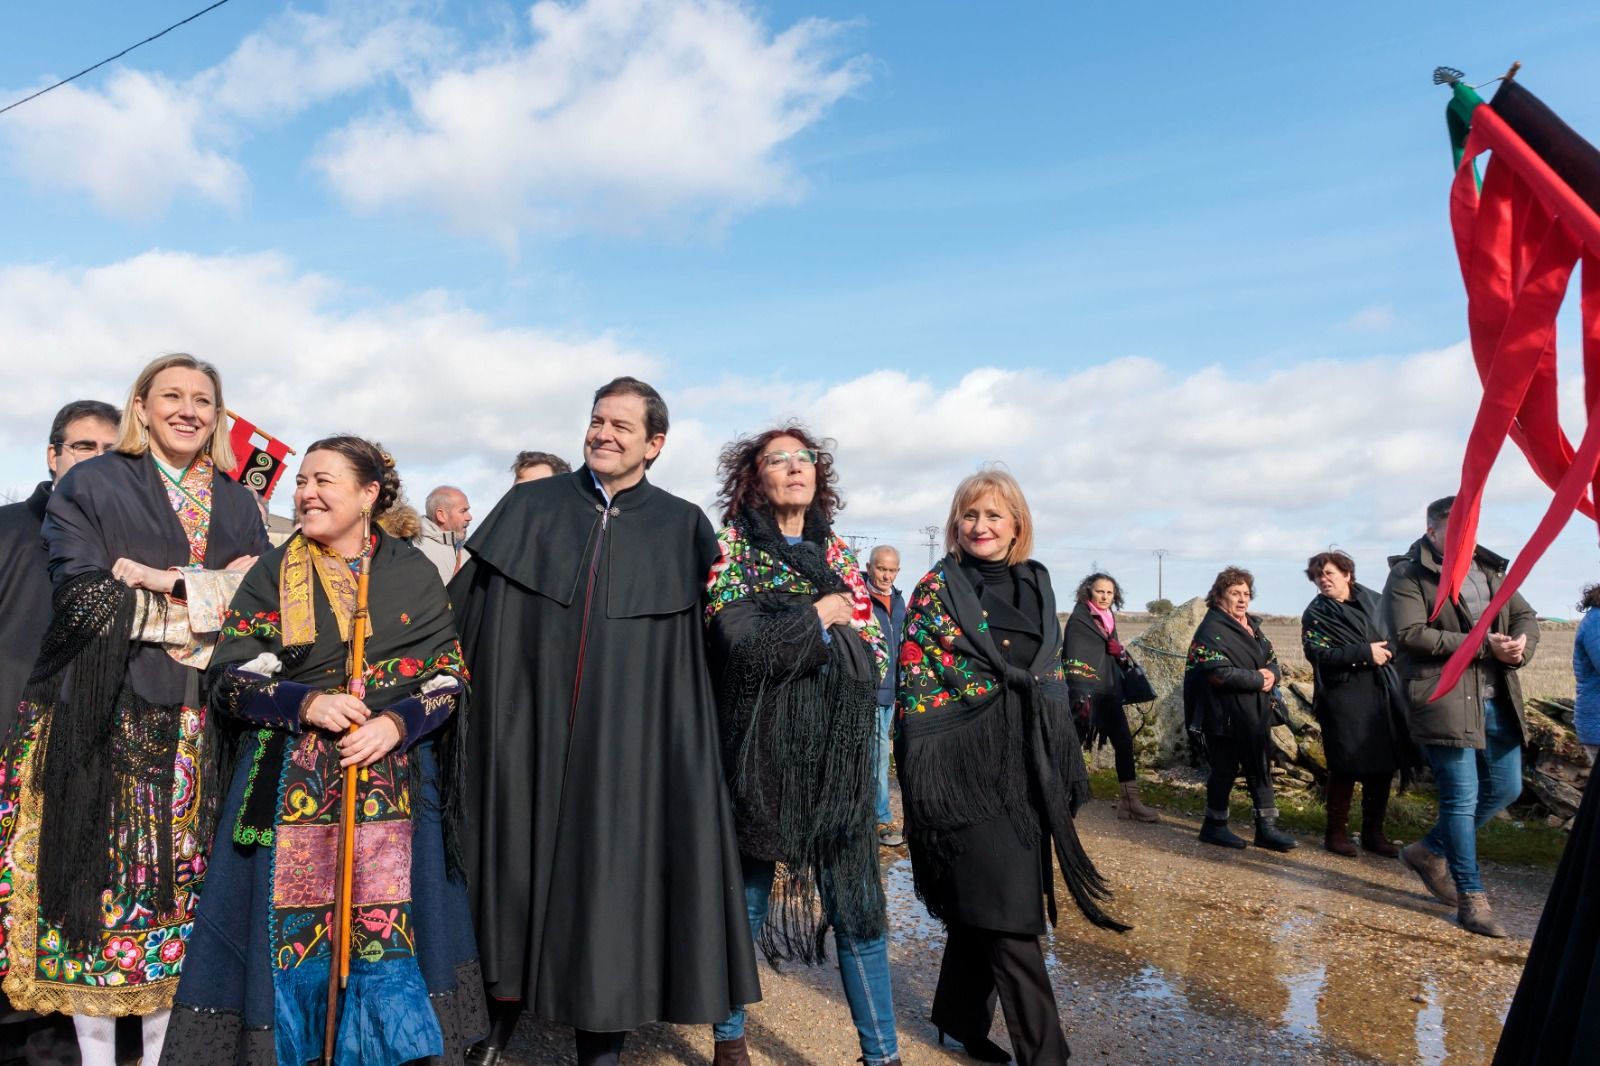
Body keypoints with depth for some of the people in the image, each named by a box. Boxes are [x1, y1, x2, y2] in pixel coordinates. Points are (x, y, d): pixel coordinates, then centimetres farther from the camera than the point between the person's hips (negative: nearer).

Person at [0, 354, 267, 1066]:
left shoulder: (237, 503, 13)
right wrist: (208, 595, -13)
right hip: (106, 716, -3)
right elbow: (83, 599, -10)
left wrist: (154, 580, -8)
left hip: (199, 728, 3)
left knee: (178, 885, 8)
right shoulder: (90, 486, 2)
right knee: (103, 881, 2)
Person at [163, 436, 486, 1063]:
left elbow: (449, 676, 3)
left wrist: (398, 722, -15)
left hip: (396, 781, 0)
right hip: (291, 783, 1)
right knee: (292, 928, 1)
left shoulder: (415, 573, 4)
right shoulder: (274, 572, 5)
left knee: (388, 927, 1)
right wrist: (307, 703, -16)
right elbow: (229, 678, 1)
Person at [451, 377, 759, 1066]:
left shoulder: (683, 528, 3)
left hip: (627, 740, -1)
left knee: (612, 869, 4)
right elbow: (463, 607, 7)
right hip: (528, 728, 1)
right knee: (518, 858, 11)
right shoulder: (529, 508, 5)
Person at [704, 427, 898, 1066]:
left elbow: (874, 655, 7)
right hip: (759, 753, -3)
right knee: (744, 902, 8)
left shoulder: (836, 554, 13)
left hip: (836, 758, 3)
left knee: (859, 910, 3)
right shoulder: (730, 547, 1)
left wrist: (787, 641, -7)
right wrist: (821, 616, -7)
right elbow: (741, 640, -14)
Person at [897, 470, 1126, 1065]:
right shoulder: (937, 588, -5)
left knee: (982, 906, 14)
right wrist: (927, 780, -12)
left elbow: (1052, 677, 16)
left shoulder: (1036, 586, 11)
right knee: (1008, 911, -6)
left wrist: (1063, 766, 14)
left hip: (1028, 766, 6)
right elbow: (914, 680, -7)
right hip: (968, 767, -5)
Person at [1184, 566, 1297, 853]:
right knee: (1225, 770, 3)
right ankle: (1214, 825, 19)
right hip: (1225, 717, -8)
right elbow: (1219, 673, -24)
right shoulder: (1212, 629, -14)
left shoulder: (1251, 625, 14)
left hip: (1256, 714, 8)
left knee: (1261, 769, 12)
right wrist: (1258, 679, -15)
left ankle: (1266, 828, 21)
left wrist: (1272, 675, -8)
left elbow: (1273, 661, 16)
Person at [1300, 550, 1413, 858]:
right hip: (1344, 700, -4)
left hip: (1383, 696, 4)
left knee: (1383, 766, 9)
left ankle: (1373, 832, 23)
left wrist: (1386, 650, -7)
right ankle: (1337, 832, 13)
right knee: (1346, 768, -2)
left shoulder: (1375, 601, 10)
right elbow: (1319, 654, -12)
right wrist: (1365, 652, -17)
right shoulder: (1315, 615, 0)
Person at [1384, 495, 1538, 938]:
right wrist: (1481, 645, -19)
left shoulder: (1491, 570, 15)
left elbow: (1525, 615, 15)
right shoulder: (1408, 576, -8)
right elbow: (1410, 634, -18)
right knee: (1462, 798, -2)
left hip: (1496, 700, 7)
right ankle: (1472, 897, 11)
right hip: (1444, 701, -7)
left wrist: (1522, 644, -9)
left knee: (1505, 789, 14)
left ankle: (1430, 851, 32)